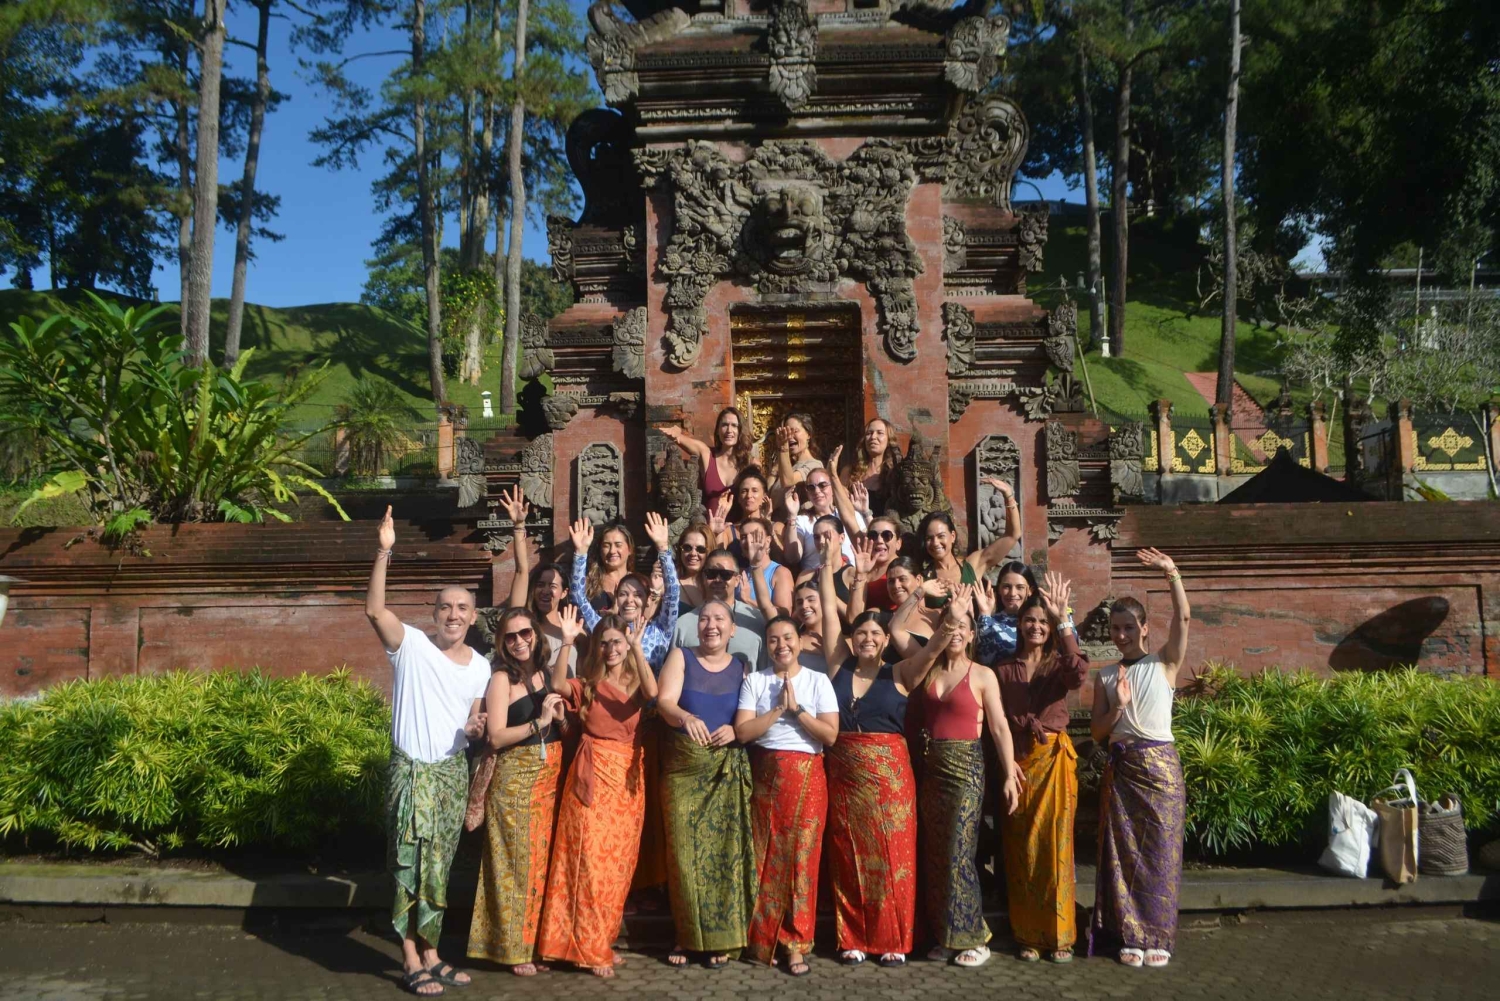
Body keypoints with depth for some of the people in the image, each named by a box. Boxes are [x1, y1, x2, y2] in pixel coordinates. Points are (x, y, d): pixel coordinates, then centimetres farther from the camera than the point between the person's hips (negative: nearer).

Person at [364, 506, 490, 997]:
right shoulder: (412, 645, -9)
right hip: (411, 771, -5)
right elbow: (374, 609, -26)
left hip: (453, 772, 5)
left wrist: (477, 727, -8)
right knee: (413, 865, -3)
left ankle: (430, 954, 24)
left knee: (438, 867, 12)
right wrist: (384, 552, -35)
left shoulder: (480, 665, 6)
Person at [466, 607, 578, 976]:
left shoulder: (546, 671, 9)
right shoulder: (501, 679, -8)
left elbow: (566, 727, 15)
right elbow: (495, 738, -15)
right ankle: (513, 949, 10)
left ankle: (538, 941, 21)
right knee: (517, 861, 0)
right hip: (515, 779, -6)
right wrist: (539, 723, -23)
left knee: (545, 859, 10)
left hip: (551, 775, 6)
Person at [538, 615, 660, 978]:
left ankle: (602, 941, 21)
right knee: (590, 858, -5)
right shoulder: (587, 685, 3)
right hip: (594, 774, -2)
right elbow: (557, 685, -19)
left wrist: (636, 647, -25)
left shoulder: (637, 684, 7)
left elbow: (654, 693, -17)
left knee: (618, 860, 8)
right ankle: (589, 949, 4)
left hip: (628, 775, 3)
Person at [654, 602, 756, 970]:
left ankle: (720, 937, 8)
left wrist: (735, 729, -17)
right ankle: (687, 934, 12)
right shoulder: (680, 657, 3)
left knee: (726, 850, -2)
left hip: (729, 770, 1)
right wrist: (686, 717, -33)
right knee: (684, 849, -1)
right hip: (683, 767, -1)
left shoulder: (741, 667, 9)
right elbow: (664, 701, -13)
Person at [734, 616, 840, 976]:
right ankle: (763, 938, 17)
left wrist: (796, 708, -12)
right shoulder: (754, 680, 4)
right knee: (765, 857, 4)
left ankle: (795, 942, 8)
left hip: (806, 777, -1)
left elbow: (831, 735, -6)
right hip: (765, 776, 1)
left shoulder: (818, 681, 2)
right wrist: (779, 708, -12)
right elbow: (742, 732, -7)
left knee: (801, 855, -1)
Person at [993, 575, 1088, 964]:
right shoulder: (1004, 669, 9)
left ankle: (1058, 934, 10)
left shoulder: (1059, 665, 5)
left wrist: (1063, 623, -28)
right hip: (1017, 760, 1)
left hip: (1055, 759, -1)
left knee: (1056, 845, -1)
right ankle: (1028, 935, 13)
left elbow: (1079, 673, -22)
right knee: (1021, 849, 4)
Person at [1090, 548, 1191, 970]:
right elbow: (1097, 732, 5)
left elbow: (1182, 618, -16)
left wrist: (1172, 573, -27)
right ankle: (1131, 935, 14)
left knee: (1160, 852, 2)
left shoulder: (1164, 663, 0)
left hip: (1160, 764, -3)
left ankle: (1158, 937, 12)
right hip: (1121, 767, 3)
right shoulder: (1106, 676, 8)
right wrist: (1117, 706, -13)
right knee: (1123, 852, 4)